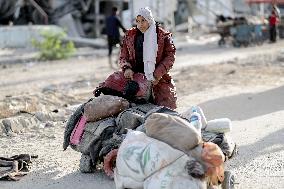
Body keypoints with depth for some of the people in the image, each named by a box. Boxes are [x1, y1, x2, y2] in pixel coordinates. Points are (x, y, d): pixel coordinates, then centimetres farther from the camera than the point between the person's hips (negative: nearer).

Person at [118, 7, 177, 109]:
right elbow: (123, 56, 11)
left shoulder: (163, 35, 2)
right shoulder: (129, 35, 11)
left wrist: (157, 75, -12)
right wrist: (126, 68, -11)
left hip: (159, 81, -2)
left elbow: (170, 56, -1)